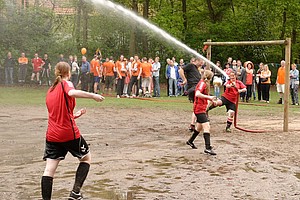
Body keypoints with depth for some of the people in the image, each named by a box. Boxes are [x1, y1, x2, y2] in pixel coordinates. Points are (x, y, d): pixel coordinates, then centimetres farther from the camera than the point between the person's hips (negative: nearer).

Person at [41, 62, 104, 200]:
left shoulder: (49, 91, 17)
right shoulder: (66, 83, -3)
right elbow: (72, 92, -29)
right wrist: (93, 96, -27)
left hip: (52, 135, 5)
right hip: (70, 133, -5)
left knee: (49, 170, 1)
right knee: (86, 158, 15)